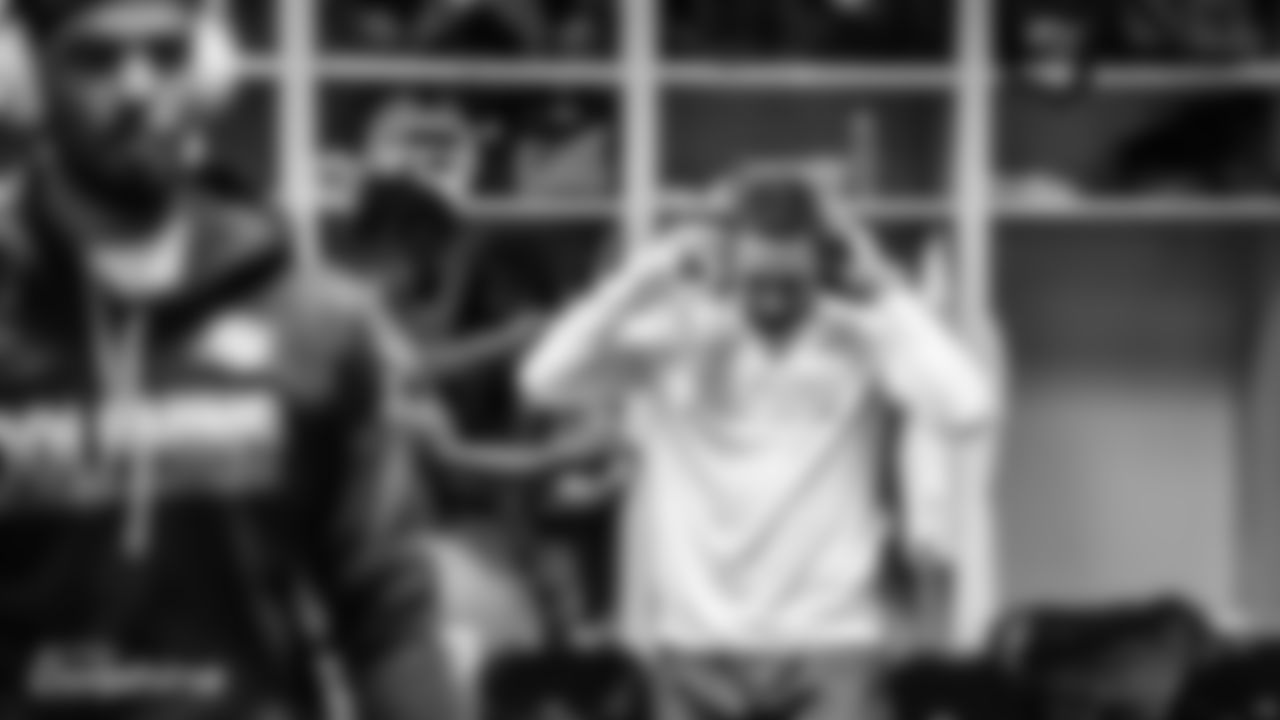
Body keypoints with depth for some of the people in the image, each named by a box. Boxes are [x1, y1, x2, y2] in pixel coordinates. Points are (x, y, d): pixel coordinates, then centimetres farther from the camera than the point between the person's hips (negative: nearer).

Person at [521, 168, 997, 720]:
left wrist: (884, 294, -13)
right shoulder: (675, 334, -3)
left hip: (827, 645, -1)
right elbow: (545, 381, -14)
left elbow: (968, 404, -20)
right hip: (695, 646, 2)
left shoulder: (857, 337, -4)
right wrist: (643, 280, -14)